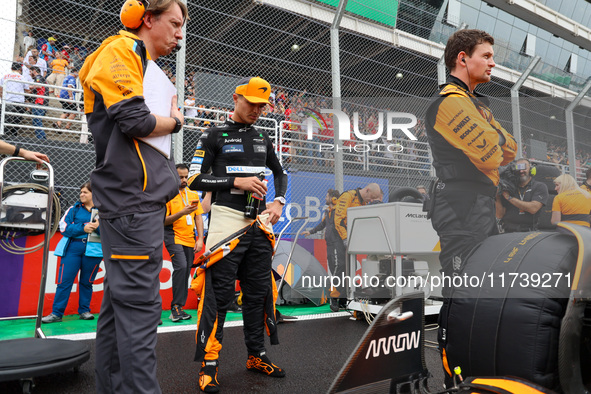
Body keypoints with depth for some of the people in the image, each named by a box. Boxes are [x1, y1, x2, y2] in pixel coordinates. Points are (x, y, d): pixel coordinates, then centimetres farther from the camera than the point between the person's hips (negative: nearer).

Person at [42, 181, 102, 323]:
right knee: (64, 280, -2)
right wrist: (83, 228, -14)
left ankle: (84, 310, 20)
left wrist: (98, 227, -20)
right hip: (72, 248, 1)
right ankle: (56, 313, 5)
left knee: (87, 282, 8)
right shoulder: (74, 209, 11)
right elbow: (64, 227, -1)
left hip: (93, 250, -1)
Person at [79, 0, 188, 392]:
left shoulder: (146, 65, 27)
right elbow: (133, 121, -18)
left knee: (120, 300, 12)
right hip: (133, 198, -10)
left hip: (143, 199, 10)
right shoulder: (121, 50, -1)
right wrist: (176, 122, 0)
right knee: (139, 304, -11)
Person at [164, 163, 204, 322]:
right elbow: (163, 221, -5)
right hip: (173, 237, -5)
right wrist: (182, 212, -18)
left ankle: (178, 309, 13)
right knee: (181, 267, -22)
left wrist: (200, 239, 3)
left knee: (186, 272, 4)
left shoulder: (194, 195, 12)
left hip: (189, 239, 5)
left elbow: (198, 218, 12)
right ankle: (176, 307, -13)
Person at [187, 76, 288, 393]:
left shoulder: (263, 138, 16)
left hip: (259, 222, 6)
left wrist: (278, 201, 7)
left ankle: (257, 356, 24)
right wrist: (236, 182, -15)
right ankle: (209, 364, 5)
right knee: (219, 293, -7)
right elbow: (196, 180, -6)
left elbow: (280, 173, 25)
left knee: (259, 292, 10)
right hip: (227, 218, -5)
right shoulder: (214, 135, 0)